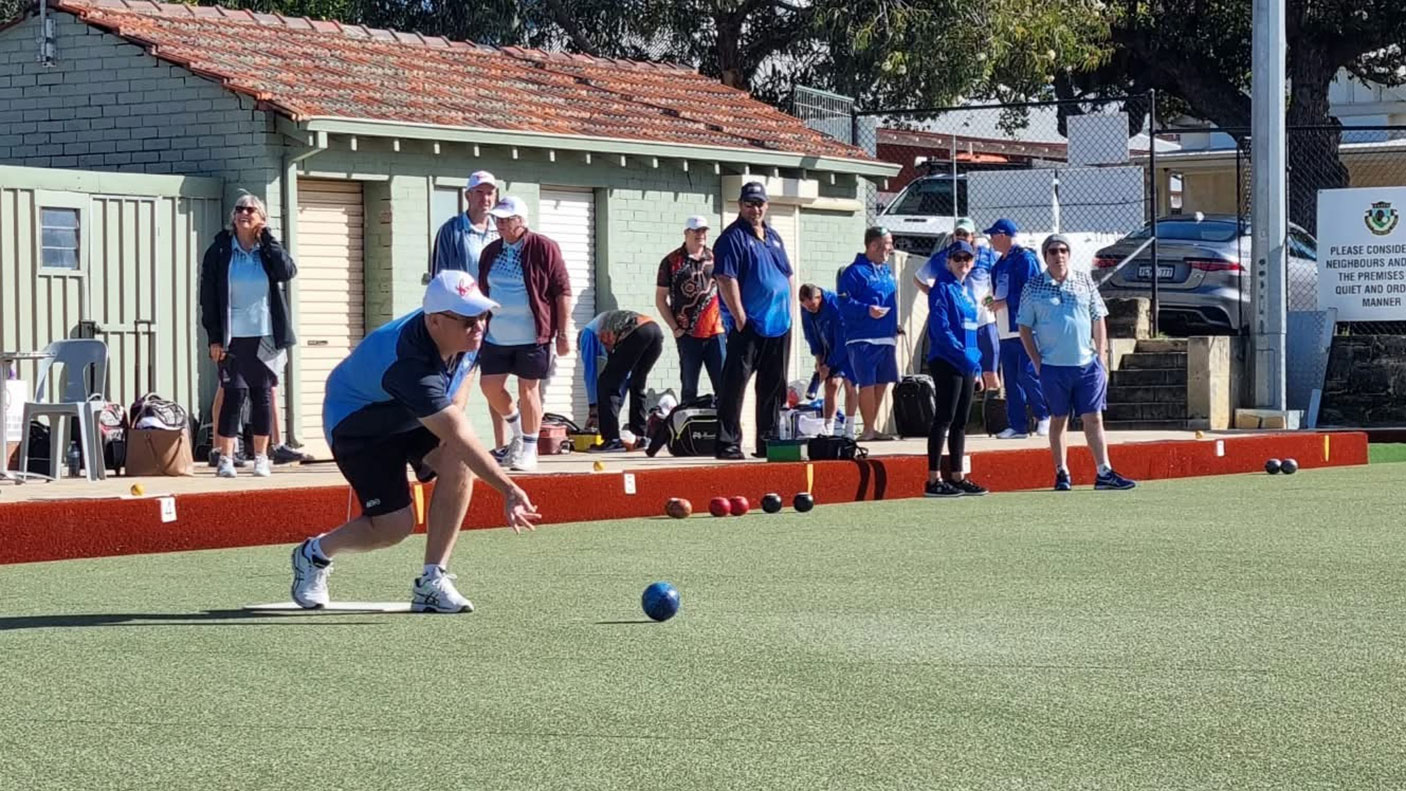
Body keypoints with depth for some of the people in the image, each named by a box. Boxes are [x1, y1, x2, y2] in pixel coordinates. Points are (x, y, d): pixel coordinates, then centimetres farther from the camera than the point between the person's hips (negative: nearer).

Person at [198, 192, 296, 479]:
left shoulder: (268, 251, 7)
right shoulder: (219, 252, 2)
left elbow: (288, 272, -13)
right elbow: (208, 298, 0)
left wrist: (267, 239, -9)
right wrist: (214, 338, -6)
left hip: (264, 337, 2)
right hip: (233, 338, -2)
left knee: (263, 395, 4)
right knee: (234, 394, -7)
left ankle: (261, 457, 12)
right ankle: (225, 458, -2)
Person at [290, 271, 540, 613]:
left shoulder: (466, 336, -17)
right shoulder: (409, 366, -41)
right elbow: (458, 436, -45)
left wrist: (452, 413, -4)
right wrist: (508, 489, -49)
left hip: (411, 419, 7)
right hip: (357, 425, -7)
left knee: (459, 461, -23)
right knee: (395, 525, -16)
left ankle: (432, 583, -15)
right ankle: (315, 553, 16)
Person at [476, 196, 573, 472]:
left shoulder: (543, 249, -8)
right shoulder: (490, 252, 8)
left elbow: (562, 291, -8)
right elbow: (483, 293, 19)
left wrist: (563, 332, -11)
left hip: (532, 336, -6)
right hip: (496, 336, 6)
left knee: (528, 389, 0)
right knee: (491, 386, 4)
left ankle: (529, 449, 10)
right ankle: (518, 432, 28)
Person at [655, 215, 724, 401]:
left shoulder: (715, 258, 10)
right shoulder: (672, 262, 1)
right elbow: (660, 299, 3)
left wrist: (724, 320, 6)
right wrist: (675, 327, -4)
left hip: (715, 331, 2)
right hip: (688, 335, -2)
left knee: (723, 385, -1)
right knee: (689, 387, 3)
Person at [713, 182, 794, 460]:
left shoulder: (773, 237, 18)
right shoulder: (732, 238, -6)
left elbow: (788, 275, 24)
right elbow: (726, 279, -15)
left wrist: (789, 310, 14)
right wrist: (740, 318, -19)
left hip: (779, 324, 8)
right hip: (749, 327, -8)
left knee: (773, 387, 12)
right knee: (734, 385, -8)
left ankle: (768, 441, 19)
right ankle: (728, 443, -8)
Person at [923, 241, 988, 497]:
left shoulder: (965, 292, 18)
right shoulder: (942, 289, -7)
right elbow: (941, 329, -17)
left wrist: (977, 370, 18)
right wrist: (965, 356, -22)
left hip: (966, 365, 8)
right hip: (946, 362, -8)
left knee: (961, 421, 10)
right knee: (944, 418, -10)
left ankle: (957, 477, 15)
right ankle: (934, 480, -10)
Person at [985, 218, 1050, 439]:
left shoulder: (1025, 259, -9)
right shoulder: (1000, 264, 18)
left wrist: (1004, 302, -14)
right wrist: (993, 301, 7)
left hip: (1024, 329, -9)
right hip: (1006, 330, 9)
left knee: (1027, 375, -11)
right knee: (1011, 379, 7)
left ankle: (1044, 416, 4)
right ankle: (1018, 425, 11)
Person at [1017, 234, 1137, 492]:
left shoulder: (1085, 282, 8)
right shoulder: (1033, 287, 2)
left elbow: (1098, 320, 11)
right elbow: (1025, 326, 3)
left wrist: (1101, 356, 5)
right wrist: (1037, 361, -3)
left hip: (1088, 364, 2)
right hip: (1054, 367, -2)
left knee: (1094, 419, 1)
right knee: (1058, 420, 6)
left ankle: (1104, 473, 1)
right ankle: (1061, 473, 13)